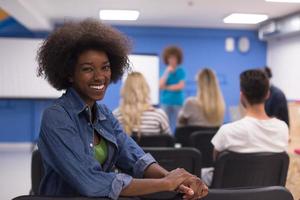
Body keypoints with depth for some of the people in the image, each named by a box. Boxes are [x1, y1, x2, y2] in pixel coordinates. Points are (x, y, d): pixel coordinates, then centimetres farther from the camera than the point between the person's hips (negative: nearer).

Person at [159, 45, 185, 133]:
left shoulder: (181, 71, 2)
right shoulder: (165, 71, 8)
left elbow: (180, 86, -8)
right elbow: (160, 85, -5)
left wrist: (166, 87, -3)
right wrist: (167, 72, -10)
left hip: (178, 102, -2)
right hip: (166, 102, 2)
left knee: (177, 125, -3)